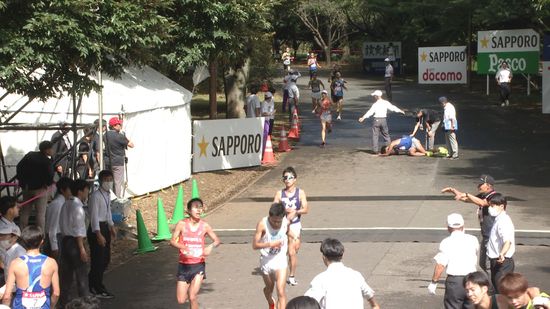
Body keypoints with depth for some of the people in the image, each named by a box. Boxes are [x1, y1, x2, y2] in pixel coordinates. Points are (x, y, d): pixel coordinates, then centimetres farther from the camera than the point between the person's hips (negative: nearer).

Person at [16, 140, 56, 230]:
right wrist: (48, 183, -3)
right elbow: (50, 176, -23)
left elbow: (19, 166, 7)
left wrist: (21, 180, 13)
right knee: (40, 214, 0)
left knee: (25, 212, 15)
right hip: (40, 189, -6)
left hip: (27, 188, 6)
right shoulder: (47, 161, -15)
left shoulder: (29, 155, 4)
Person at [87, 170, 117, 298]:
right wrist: (98, 234, -23)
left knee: (106, 258, 16)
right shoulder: (96, 196, -18)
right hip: (96, 228, -9)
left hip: (105, 226, 9)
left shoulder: (108, 195, 9)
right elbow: (94, 216, -21)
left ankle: (94, 283, 31)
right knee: (98, 259, -2)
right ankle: (98, 289, 9)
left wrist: (112, 227, 20)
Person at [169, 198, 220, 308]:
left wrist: (211, 246, -20)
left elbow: (217, 240, 3)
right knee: (181, 300, 3)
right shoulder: (182, 224, -5)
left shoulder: (204, 226, -2)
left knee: (193, 297, -13)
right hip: (184, 265, 1)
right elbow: (172, 241, -10)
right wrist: (184, 247, -29)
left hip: (198, 265, -1)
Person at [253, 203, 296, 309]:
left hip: (280, 260, 0)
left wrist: (293, 237, -2)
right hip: (266, 260, 0)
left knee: (281, 291, -14)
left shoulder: (286, 222, -11)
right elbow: (255, 245, -20)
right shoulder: (262, 224, -21)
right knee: (269, 288, 22)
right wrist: (270, 244, -31)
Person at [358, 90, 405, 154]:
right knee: (386, 135, 15)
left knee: (375, 135, 3)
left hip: (377, 120, -4)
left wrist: (363, 117, -23)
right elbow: (393, 107, 8)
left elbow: (370, 112, -19)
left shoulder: (375, 104, -11)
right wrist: (400, 111, 22)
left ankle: (376, 149, 0)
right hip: (383, 120, 4)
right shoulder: (386, 103, 1)